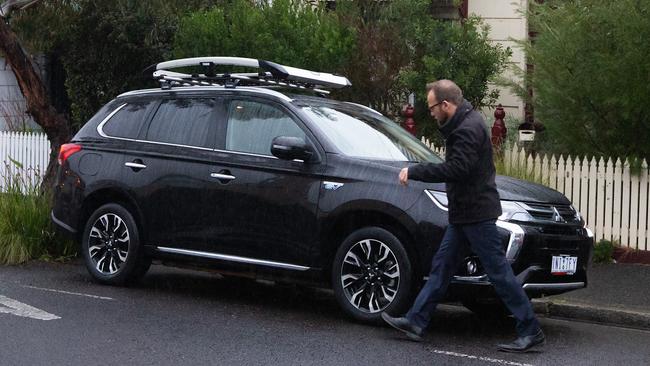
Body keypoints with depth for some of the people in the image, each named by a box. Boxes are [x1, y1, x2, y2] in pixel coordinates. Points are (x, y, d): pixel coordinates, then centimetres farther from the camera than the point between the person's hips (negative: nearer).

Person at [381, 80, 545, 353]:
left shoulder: (468, 129, -19)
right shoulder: (464, 123, 13)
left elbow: (456, 169, -27)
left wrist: (414, 172, -21)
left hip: (477, 213, -11)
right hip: (464, 212, 11)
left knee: (499, 272, -6)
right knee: (441, 266, 13)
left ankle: (530, 332, -1)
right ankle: (416, 322, 19)